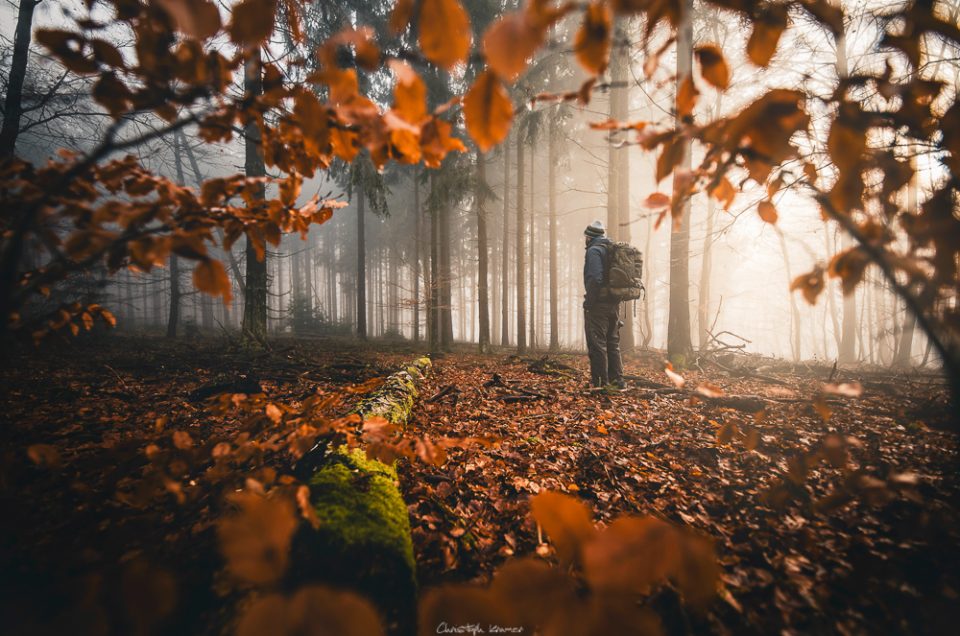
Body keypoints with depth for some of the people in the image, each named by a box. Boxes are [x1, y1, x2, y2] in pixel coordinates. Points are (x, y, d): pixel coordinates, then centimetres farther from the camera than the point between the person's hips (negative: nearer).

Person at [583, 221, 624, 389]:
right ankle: (617, 379, 18)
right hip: (614, 304, 9)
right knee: (613, 343, 15)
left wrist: (588, 302, -17)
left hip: (598, 305, -8)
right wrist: (616, 298, 18)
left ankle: (601, 382, -2)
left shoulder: (594, 250, -10)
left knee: (597, 344, -4)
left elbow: (595, 278, -22)